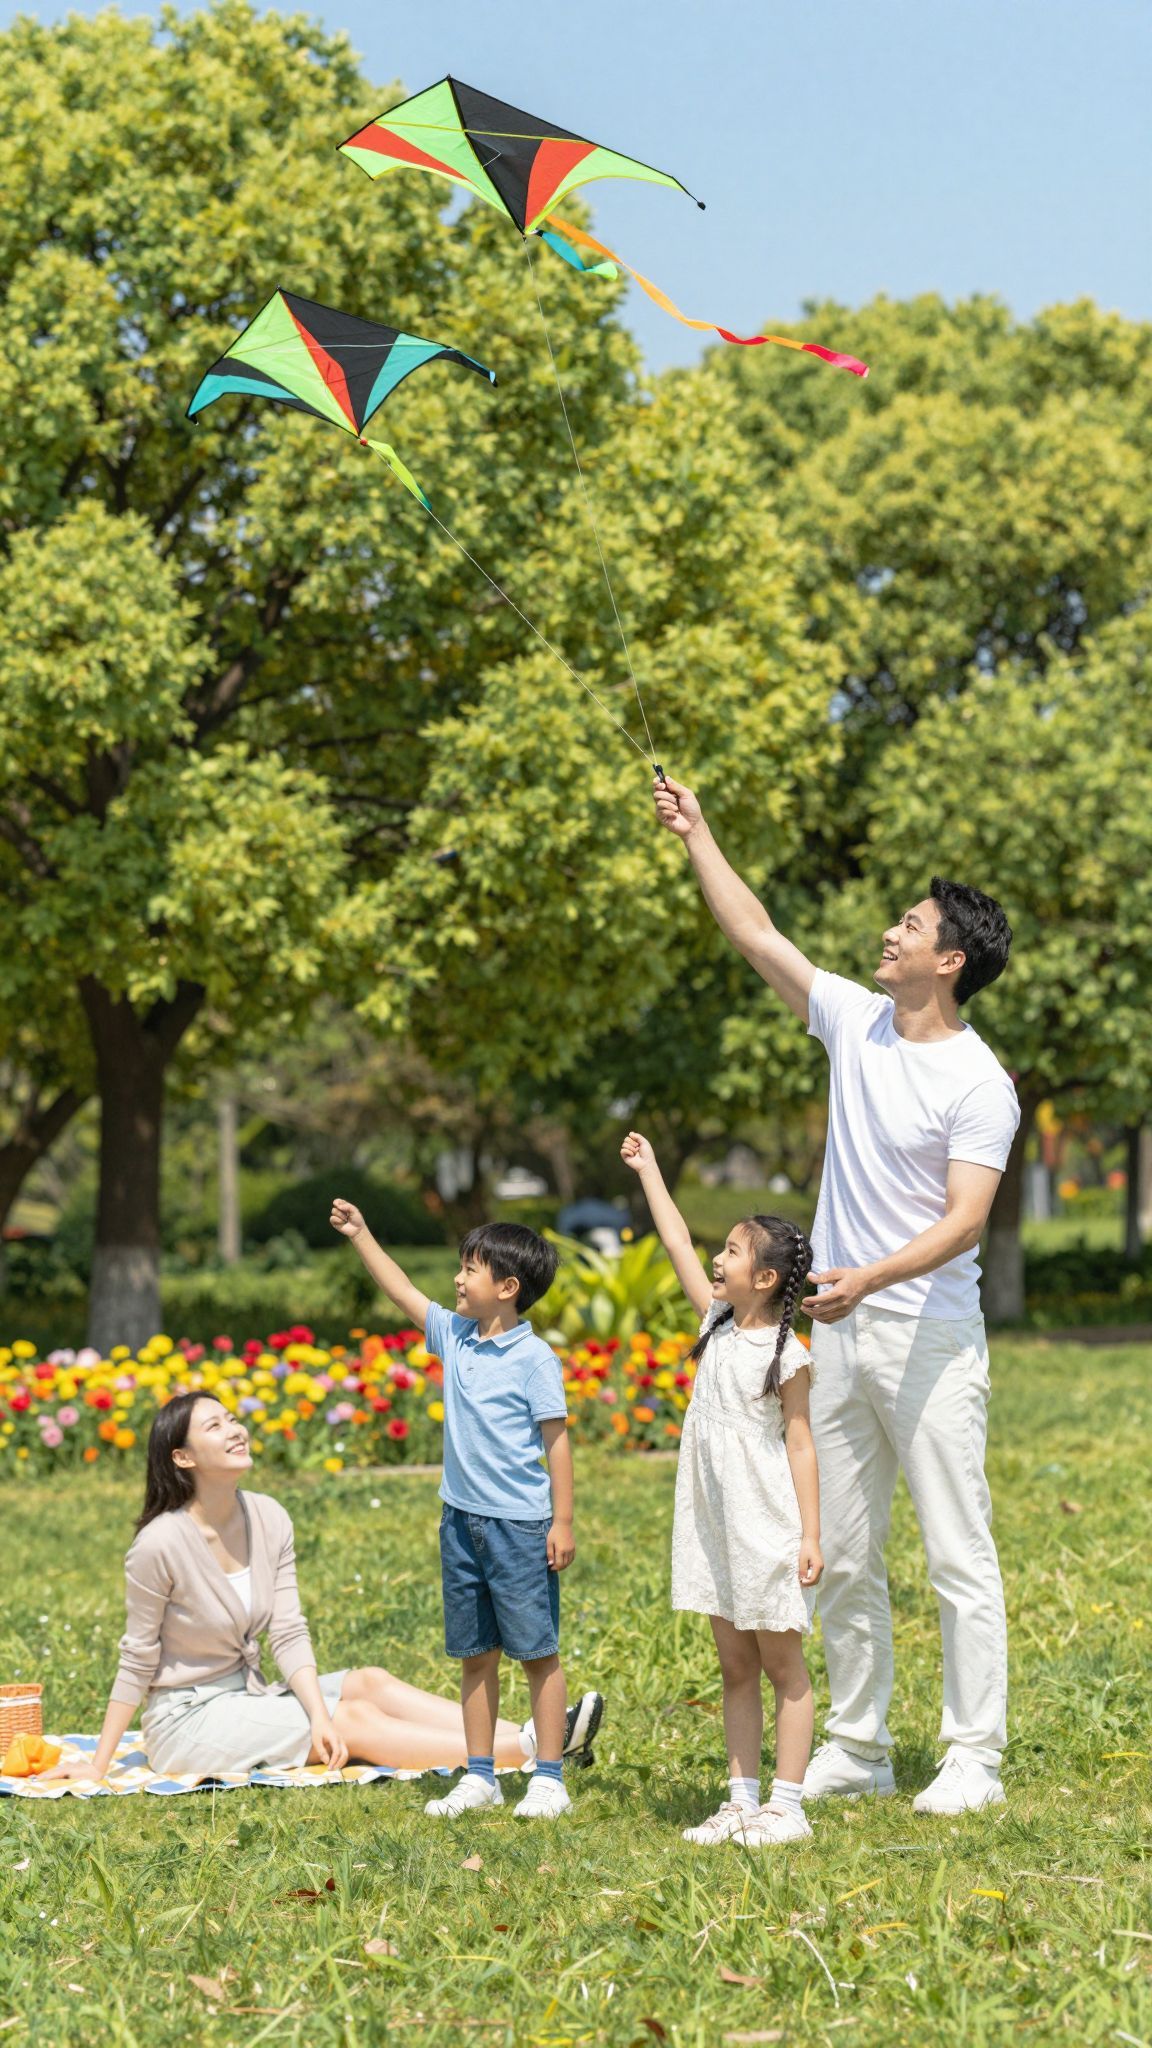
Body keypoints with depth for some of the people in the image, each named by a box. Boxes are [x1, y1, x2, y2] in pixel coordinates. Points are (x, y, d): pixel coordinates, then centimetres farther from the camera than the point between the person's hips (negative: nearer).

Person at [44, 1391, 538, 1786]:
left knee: (369, 1683, -14)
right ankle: (523, 1753, -28)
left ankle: (535, 1736, -25)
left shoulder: (269, 1519, -2)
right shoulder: (160, 1544, -20)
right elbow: (137, 1662, -12)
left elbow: (289, 1634, -5)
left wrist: (319, 1716, -20)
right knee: (354, 1720, -19)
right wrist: (99, 1766, -11)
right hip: (186, 1719, -6)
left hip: (248, 1697, 6)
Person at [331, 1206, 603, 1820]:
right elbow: (402, 1292, 16)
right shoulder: (455, 1336, 7)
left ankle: (549, 1779, 7)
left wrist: (563, 1522, -11)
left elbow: (556, 1441, -10)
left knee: (537, 1652, 1)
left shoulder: (534, 1357, -11)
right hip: (462, 1520, 7)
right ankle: (480, 1777, 18)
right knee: (475, 1655, 11)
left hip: (521, 1524, -7)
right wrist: (360, 1235, 12)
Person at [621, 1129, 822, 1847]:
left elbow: (800, 1444, -11)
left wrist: (811, 1536, -13)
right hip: (715, 1528, 7)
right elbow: (678, 1243, 12)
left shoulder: (787, 1355, -12)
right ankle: (743, 1800, 16)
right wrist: (647, 1169, 15)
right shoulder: (718, 1324, 6)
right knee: (735, 1666, 11)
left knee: (783, 1665, 1)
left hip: (768, 1531, -7)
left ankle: (787, 1807, 4)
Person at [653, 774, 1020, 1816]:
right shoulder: (856, 1021, 7)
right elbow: (756, 933, 17)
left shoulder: (980, 1085, -12)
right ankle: (858, 1749, 19)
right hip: (841, 1335, 7)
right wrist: (696, 833, 19)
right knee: (843, 1559, 11)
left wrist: (868, 1278, -33)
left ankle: (975, 1758, 2)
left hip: (930, 1337, -7)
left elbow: (965, 1221, -19)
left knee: (959, 1557, -3)